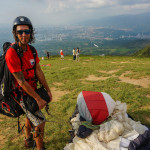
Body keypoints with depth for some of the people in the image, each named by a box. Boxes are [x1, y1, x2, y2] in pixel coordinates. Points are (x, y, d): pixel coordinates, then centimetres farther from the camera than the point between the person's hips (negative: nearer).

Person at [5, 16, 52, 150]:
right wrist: (38, 99, -21)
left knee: (31, 116, 26)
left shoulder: (31, 50, 0)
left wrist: (48, 90, 0)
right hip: (23, 95, -8)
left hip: (33, 90, 8)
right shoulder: (12, 53, -25)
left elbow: (38, 71, 1)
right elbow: (21, 81, -25)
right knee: (40, 122, -2)